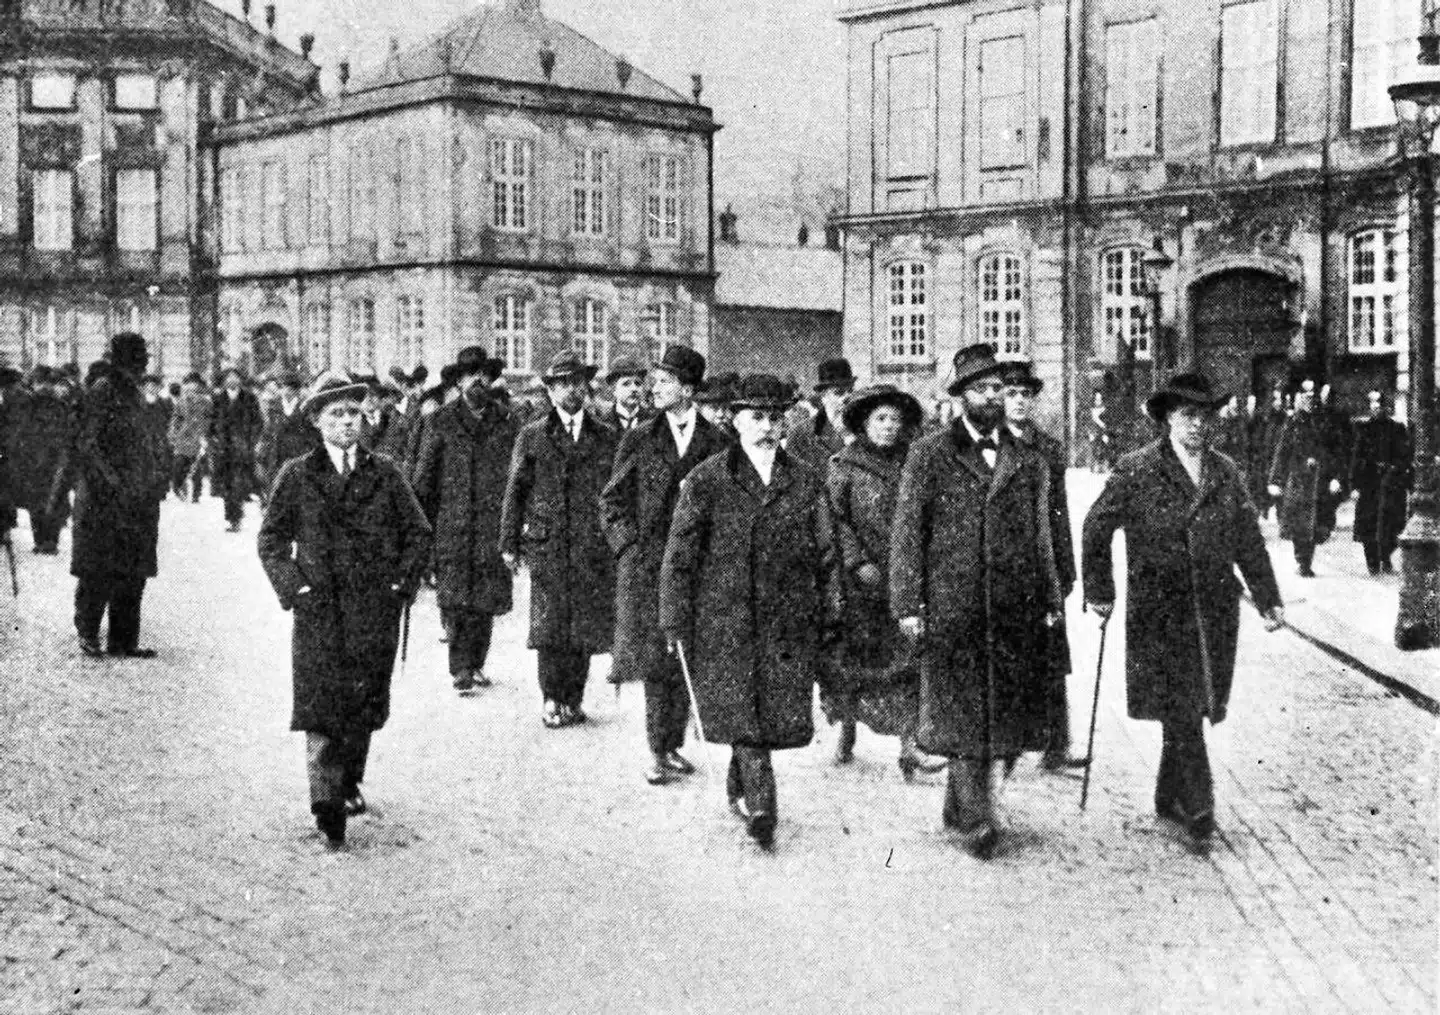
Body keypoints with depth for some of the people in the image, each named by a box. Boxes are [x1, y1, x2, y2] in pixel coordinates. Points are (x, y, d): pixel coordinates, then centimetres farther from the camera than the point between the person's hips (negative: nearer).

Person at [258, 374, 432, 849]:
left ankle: (349, 782, 29)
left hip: (376, 609, 2)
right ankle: (326, 801, -13)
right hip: (318, 608, -2)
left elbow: (418, 533, 13)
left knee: (365, 703, 8)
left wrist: (401, 582, 3)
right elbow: (271, 539, 8)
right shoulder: (296, 476, 5)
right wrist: (293, 586, -4)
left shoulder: (383, 474, 8)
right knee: (321, 702, -11)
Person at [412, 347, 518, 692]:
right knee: (455, 597, -8)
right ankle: (460, 668, -5)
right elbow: (423, 476, 5)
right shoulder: (443, 422, 5)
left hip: (493, 525, 2)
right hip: (452, 525, -1)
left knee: (487, 599, 3)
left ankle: (476, 664, 15)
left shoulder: (506, 421, 8)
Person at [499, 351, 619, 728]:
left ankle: (573, 700, 12)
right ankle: (552, 700, 3)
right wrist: (510, 543, 2)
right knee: (549, 624, -6)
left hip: (594, 547, 1)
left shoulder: (605, 438, 11)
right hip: (546, 545, -1)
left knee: (586, 627, 2)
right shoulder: (532, 437, 8)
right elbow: (514, 493, 8)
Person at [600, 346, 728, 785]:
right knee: (655, 657, -5)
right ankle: (658, 753, 1)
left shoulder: (716, 443, 4)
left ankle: (674, 745, 17)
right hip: (646, 564, -1)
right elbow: (611, 499, 9)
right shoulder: (639, 440, 5)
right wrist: (629, 544, -1)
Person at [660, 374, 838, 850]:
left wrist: (829, 616, 8)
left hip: (790, 623, 3)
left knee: (782, 716, 5)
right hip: (724, 621, -2)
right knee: (742, 716, -8)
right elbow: (679, 557, 0)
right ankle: (760, 804, -4)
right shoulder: (705, 481, -1)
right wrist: (676, 623, -3)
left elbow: (825, 555, 11)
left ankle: (740, 786, 29)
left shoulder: (806, 481, 7)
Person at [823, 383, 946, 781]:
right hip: (859, 581, -2)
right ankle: (847, 727, 27)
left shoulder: (913, 465, 9)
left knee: (909, 658, -6)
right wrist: (858, 561, -13)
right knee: (856, 655, 7)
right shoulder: (843, 467, -1)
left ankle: (909, 744, -7)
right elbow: (835, 520, -5)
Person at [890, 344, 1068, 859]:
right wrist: (908, 604, -6)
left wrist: (1050, 601, 11)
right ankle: (976, 819, 5)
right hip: (951, 610, -3)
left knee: (1008, 716, 4)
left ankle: (961, 806, 21)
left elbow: (1042, 540, 17)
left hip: (1016, 613, 4)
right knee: (963, 715, -3)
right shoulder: (929, 456, 2)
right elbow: (907, 534, 0)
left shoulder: (1029, 463, 13)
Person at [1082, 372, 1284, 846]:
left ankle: (1169, 798, 26)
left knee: (1191, 711, 10)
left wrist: (1268, 598, 6)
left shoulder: (1225, 473, 9)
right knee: (1179, 713, -7)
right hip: (1158, 611, -4)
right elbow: (1095, 529, 2)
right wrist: (1100, 592, 2)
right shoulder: (1137, 470, -4)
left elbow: (1249, 540, 12)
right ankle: (1198, 807, -1)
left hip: (1215, 611, 4)